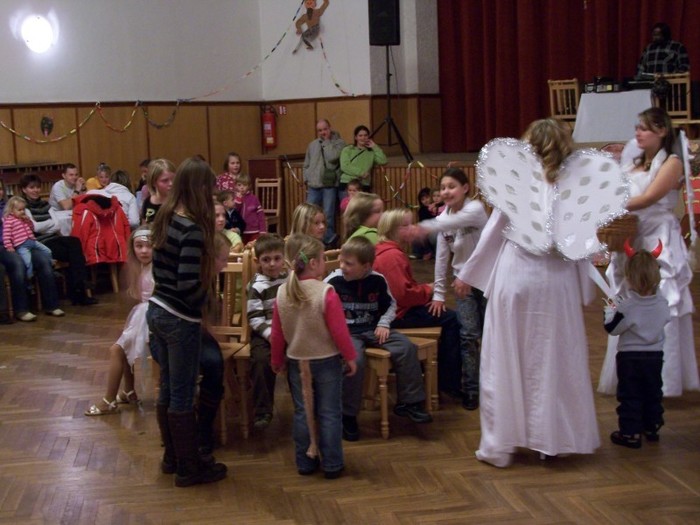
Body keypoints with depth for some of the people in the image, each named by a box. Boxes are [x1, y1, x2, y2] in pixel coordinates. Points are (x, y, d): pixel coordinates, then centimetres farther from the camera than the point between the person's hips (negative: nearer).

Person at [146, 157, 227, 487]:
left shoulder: (164, 219, 4)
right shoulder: (192, 228, -22)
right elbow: (188, 285, -24)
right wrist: (208, 294, -6)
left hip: (157, 310, 8)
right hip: (180, 320, -8)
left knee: (168, 390, 20)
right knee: (183, 396, 4)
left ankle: (172, 455, 34)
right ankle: (189, 469, 16)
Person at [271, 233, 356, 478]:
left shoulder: (282, 293, -6)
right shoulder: (326, 293, -20)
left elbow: (277, 334, 2)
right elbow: (339, 330, -16)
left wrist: (277, 361, 15)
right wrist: (350, 357, -4)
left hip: (296, 361, 4)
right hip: (327, 361, -4)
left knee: (302, 412, 14)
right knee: (330, 413, 6)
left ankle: (305, 462, 20)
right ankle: (332, 465, 11)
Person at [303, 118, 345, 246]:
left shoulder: (339, 143, 1)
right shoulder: (312, 145, 16)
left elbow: (332, 157, -16)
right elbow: (306, 164, 22)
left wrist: (326, 142, -6)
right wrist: (306, 179, 11)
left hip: (329, 184, -4)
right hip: (313, 185, 4)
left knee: (328, 214, -6)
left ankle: (328, 240, 4)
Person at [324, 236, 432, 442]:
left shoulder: (377, 280, 1)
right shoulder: (333, 281, -8)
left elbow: (390, 305, 16)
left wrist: (384, 324, 0)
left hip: (373, 330, 4)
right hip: (346, 332, -4)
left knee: (407, 348, -14)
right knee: (354, 360, -34)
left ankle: (408, 402, 0)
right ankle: (348, 416, -16)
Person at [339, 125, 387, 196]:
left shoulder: (371, 152, 10)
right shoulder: (347, 150, 6)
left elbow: (383, 161, -4)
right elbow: (344, 166, -7)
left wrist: (374, 147, 2)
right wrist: (361, 172, -13)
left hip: (364, 187, 2)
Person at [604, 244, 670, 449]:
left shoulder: (627, 307, -22)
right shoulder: (663, 304, -8)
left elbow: (612, 328, -12)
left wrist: (610, 311, 6)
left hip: (629, 357, -5)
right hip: (655, 355, 5)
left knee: (630, 396, 4)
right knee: (653, 393, 20)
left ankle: (631, 433, 4)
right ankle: (652, 427, 30)